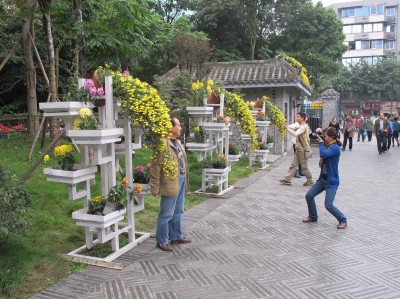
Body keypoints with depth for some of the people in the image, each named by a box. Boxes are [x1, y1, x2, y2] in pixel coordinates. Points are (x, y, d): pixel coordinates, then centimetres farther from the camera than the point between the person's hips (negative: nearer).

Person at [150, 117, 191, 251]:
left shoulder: (177, 142, 13)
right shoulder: (163, 144, -17)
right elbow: (156, 166, -17)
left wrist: (185, 180, 15)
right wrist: (155, 186, -17)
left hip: (181, 181, 9)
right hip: (170, 183, -9)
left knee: (178, 212, 20)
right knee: (167, 214, 2)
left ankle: (176, 236, 34)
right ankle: (162, 241, 15)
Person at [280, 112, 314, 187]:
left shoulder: (303, 126, -19)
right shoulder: (304, 126, 13)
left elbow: (295, 134, -33)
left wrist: (287, 128, -28)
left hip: (303, 150, -10)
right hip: (299, 149, 10)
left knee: (304, 166, 2)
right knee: (293, 165, 6)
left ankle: (310, 181, 16)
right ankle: (287, 180, 7)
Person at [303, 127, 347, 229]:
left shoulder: (335, 148, -19)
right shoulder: (327, 145, 7)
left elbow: (323, 154, -34)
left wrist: (321, 142, -17)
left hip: (331, 181, -9)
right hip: (322, 178, 9)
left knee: (328, 205, -11)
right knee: (309, 195, 5)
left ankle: (343, 220, 12)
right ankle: (313, 217, 24)